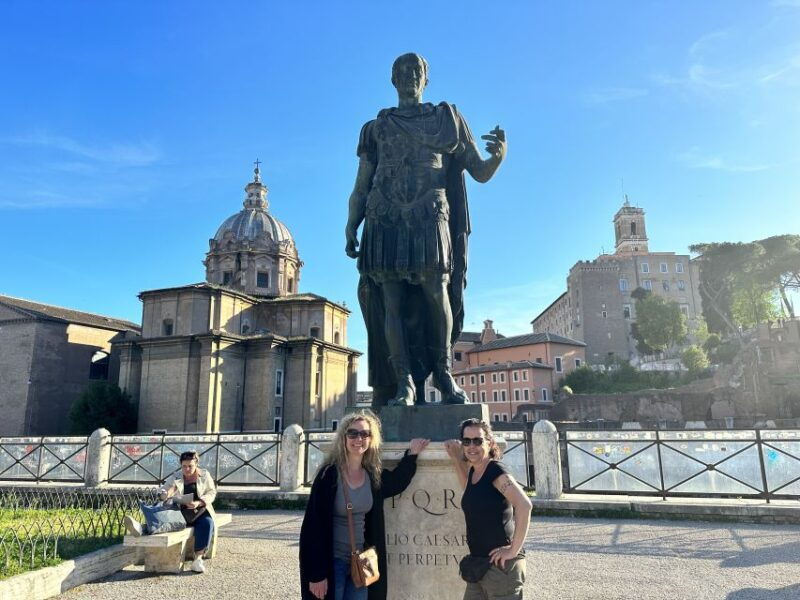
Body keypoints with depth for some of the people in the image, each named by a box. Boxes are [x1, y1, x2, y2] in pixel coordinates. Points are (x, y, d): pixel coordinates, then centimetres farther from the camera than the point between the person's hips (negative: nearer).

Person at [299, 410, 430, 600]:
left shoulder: (373, 475, 0)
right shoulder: (329, 474, -15)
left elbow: (397, 483, 20)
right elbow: (314, 525, -16)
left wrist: (411, 455, 6)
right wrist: (317, 574, -17)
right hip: (332, 562, -5)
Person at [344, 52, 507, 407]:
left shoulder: (448, 120, 20)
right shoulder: (377, 128, 23)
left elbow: (480, 173, 14)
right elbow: (360, 187, 18)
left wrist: (499, 156, -9)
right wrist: (350, 227, 5)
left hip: (430, 218, -1)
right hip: (384, 221, 1)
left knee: (436, 294, -14)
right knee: (392, 303, -7)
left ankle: (443, 372, 2)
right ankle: (404, 382, -5)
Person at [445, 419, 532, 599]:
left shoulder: (496, 471, -15)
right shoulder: (473, 471, 7)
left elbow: (524, 505, -26)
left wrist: (514, 550, -22)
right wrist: (456, 457, 15)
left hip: (500, 565, -8)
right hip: (478, 565, 8)